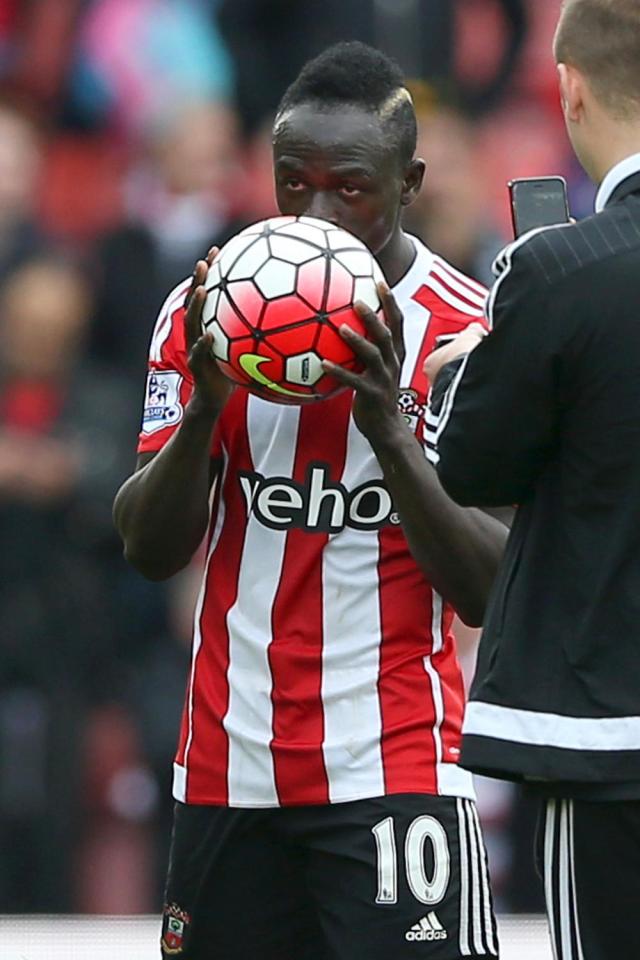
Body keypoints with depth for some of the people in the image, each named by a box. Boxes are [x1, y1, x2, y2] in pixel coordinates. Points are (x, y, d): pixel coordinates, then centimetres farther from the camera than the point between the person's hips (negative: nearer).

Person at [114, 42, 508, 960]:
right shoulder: (206, 311, 6)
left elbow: (488, 591, -8)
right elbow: (150, 551, 2)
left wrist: (392, 431, -21)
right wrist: (205, 406, -15)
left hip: (393, 770, -4)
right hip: (229, 768, 4)